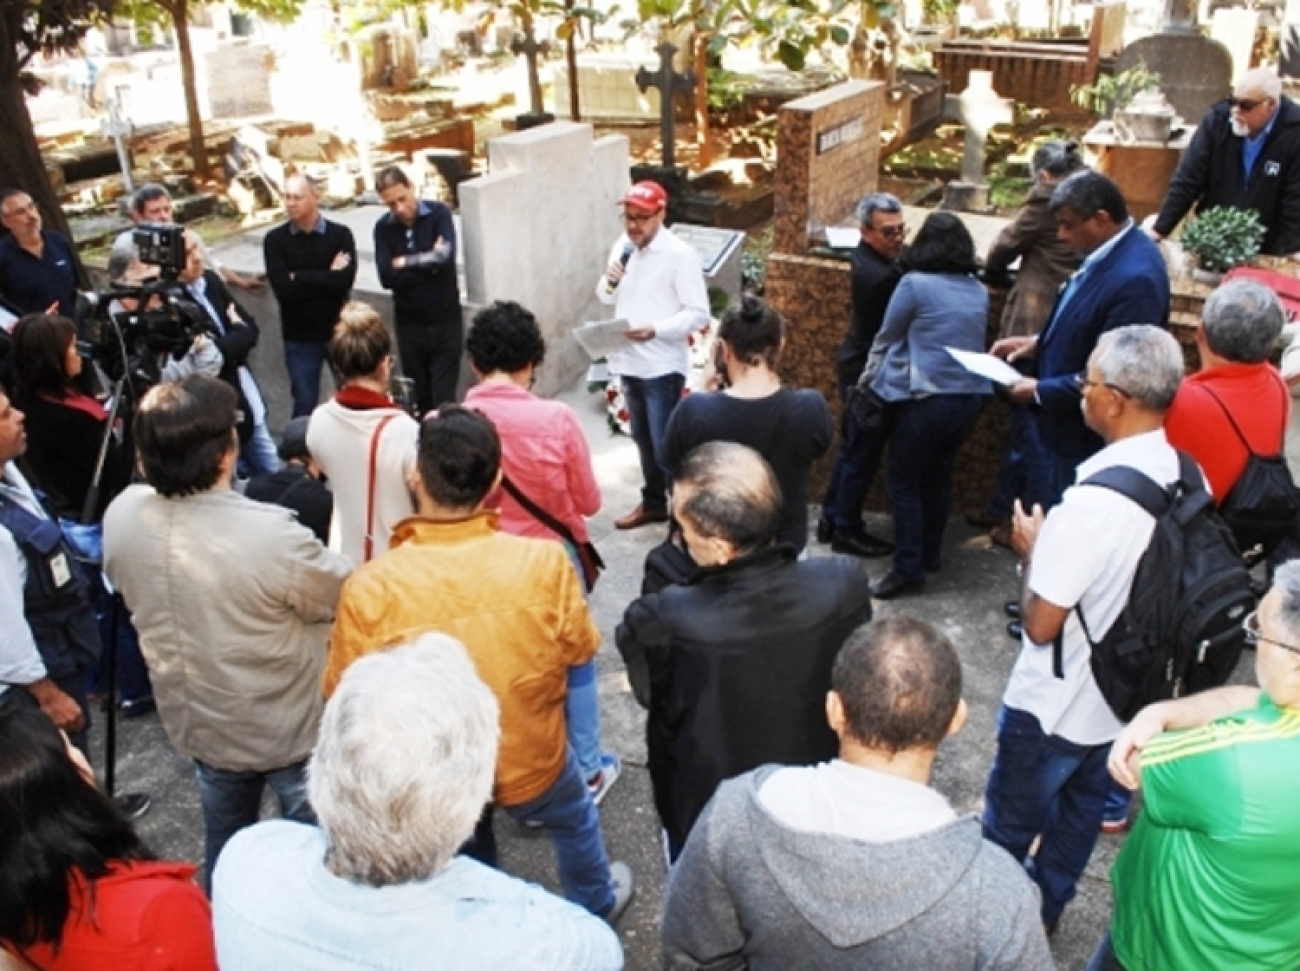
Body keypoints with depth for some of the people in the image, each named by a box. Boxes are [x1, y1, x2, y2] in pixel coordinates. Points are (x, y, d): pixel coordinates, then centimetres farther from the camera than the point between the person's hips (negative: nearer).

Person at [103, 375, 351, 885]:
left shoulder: (121, 515, -16)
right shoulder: (270, 534, -35)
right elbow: (346, 597, -16)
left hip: (197, 721, 6)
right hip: (289, 726, -5)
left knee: (224, 846, 28)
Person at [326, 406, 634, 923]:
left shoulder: (369, 587, -30)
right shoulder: (544, 561, -28)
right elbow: (578, 650, -11)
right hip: (531, 759, 0)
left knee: (465, 853, 32)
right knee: (573, 818, 33)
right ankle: (596, 907, 58)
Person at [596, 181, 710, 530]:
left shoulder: (680, 255, -16)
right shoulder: (623, 246, 5)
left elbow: (698, 314, -17)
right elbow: (606, 298, 14)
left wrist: (655, 329, -29)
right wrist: (609, 282, -8)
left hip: (662, 366, -7)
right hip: (629, 361, 7)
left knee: (666, 446, -3)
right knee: (643, 439, 20)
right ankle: (653, 502, 36)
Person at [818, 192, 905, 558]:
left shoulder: (868, 256, 2)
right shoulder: (883, 276, -29)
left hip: (859, 366, 10)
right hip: (871, 373, -10)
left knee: (851, 447, 21)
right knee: (863, 454, 5)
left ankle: (831, 518, 32)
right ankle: (847, 530, 18)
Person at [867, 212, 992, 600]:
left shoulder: (915, 284, -8)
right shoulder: (979, 291, 8)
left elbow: (886, 338, 1)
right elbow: (974, 341, 14)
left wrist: (868, 383, 14)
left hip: (927, 398, -6)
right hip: (970, 396, 6)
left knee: (903, 480, 3)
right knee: (939, 474, 19)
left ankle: (908, 568, 3)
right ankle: (930, 554, 30)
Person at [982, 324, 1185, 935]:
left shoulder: (1093, 502, -35)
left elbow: (1040, 625, -26)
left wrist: (1032, 548, -11)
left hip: (1057, 705, -7)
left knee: (1010, 822, 17)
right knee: (1081, 810, 27)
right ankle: (1046, 906, 49)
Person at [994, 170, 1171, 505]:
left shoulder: (1135, 278, -29)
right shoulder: (1110, 251, -1)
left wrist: (1041, 390, -18)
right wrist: (1038, 342, 5)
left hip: (1087, 435, -9)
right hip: (1070, 426, 9)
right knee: (1052, 511, 23)